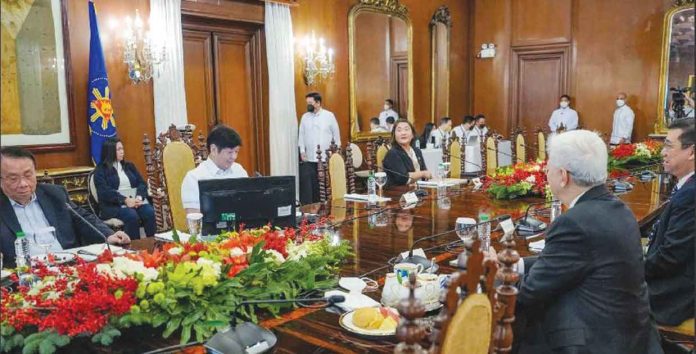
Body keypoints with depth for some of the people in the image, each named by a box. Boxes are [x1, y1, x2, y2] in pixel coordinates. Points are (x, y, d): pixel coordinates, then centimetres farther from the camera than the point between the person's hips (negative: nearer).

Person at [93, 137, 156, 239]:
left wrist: (139, 197, -11)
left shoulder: (129, 166, 22)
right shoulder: (100, 170, 7)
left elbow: (141, 183, 11)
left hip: (136, 200, 4)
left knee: (149, 213, -28)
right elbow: (105, 191, -8)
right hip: (114, 205, -4)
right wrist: (125, 200, -20)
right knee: (132, 216, -34)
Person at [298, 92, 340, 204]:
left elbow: (336, 135, 5)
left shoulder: (329, 115, 2)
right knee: (311, 184, -1)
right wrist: (302, 151, 1)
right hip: (309, 158, 2)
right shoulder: (305, 117, 8)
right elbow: (301, 135, 10)